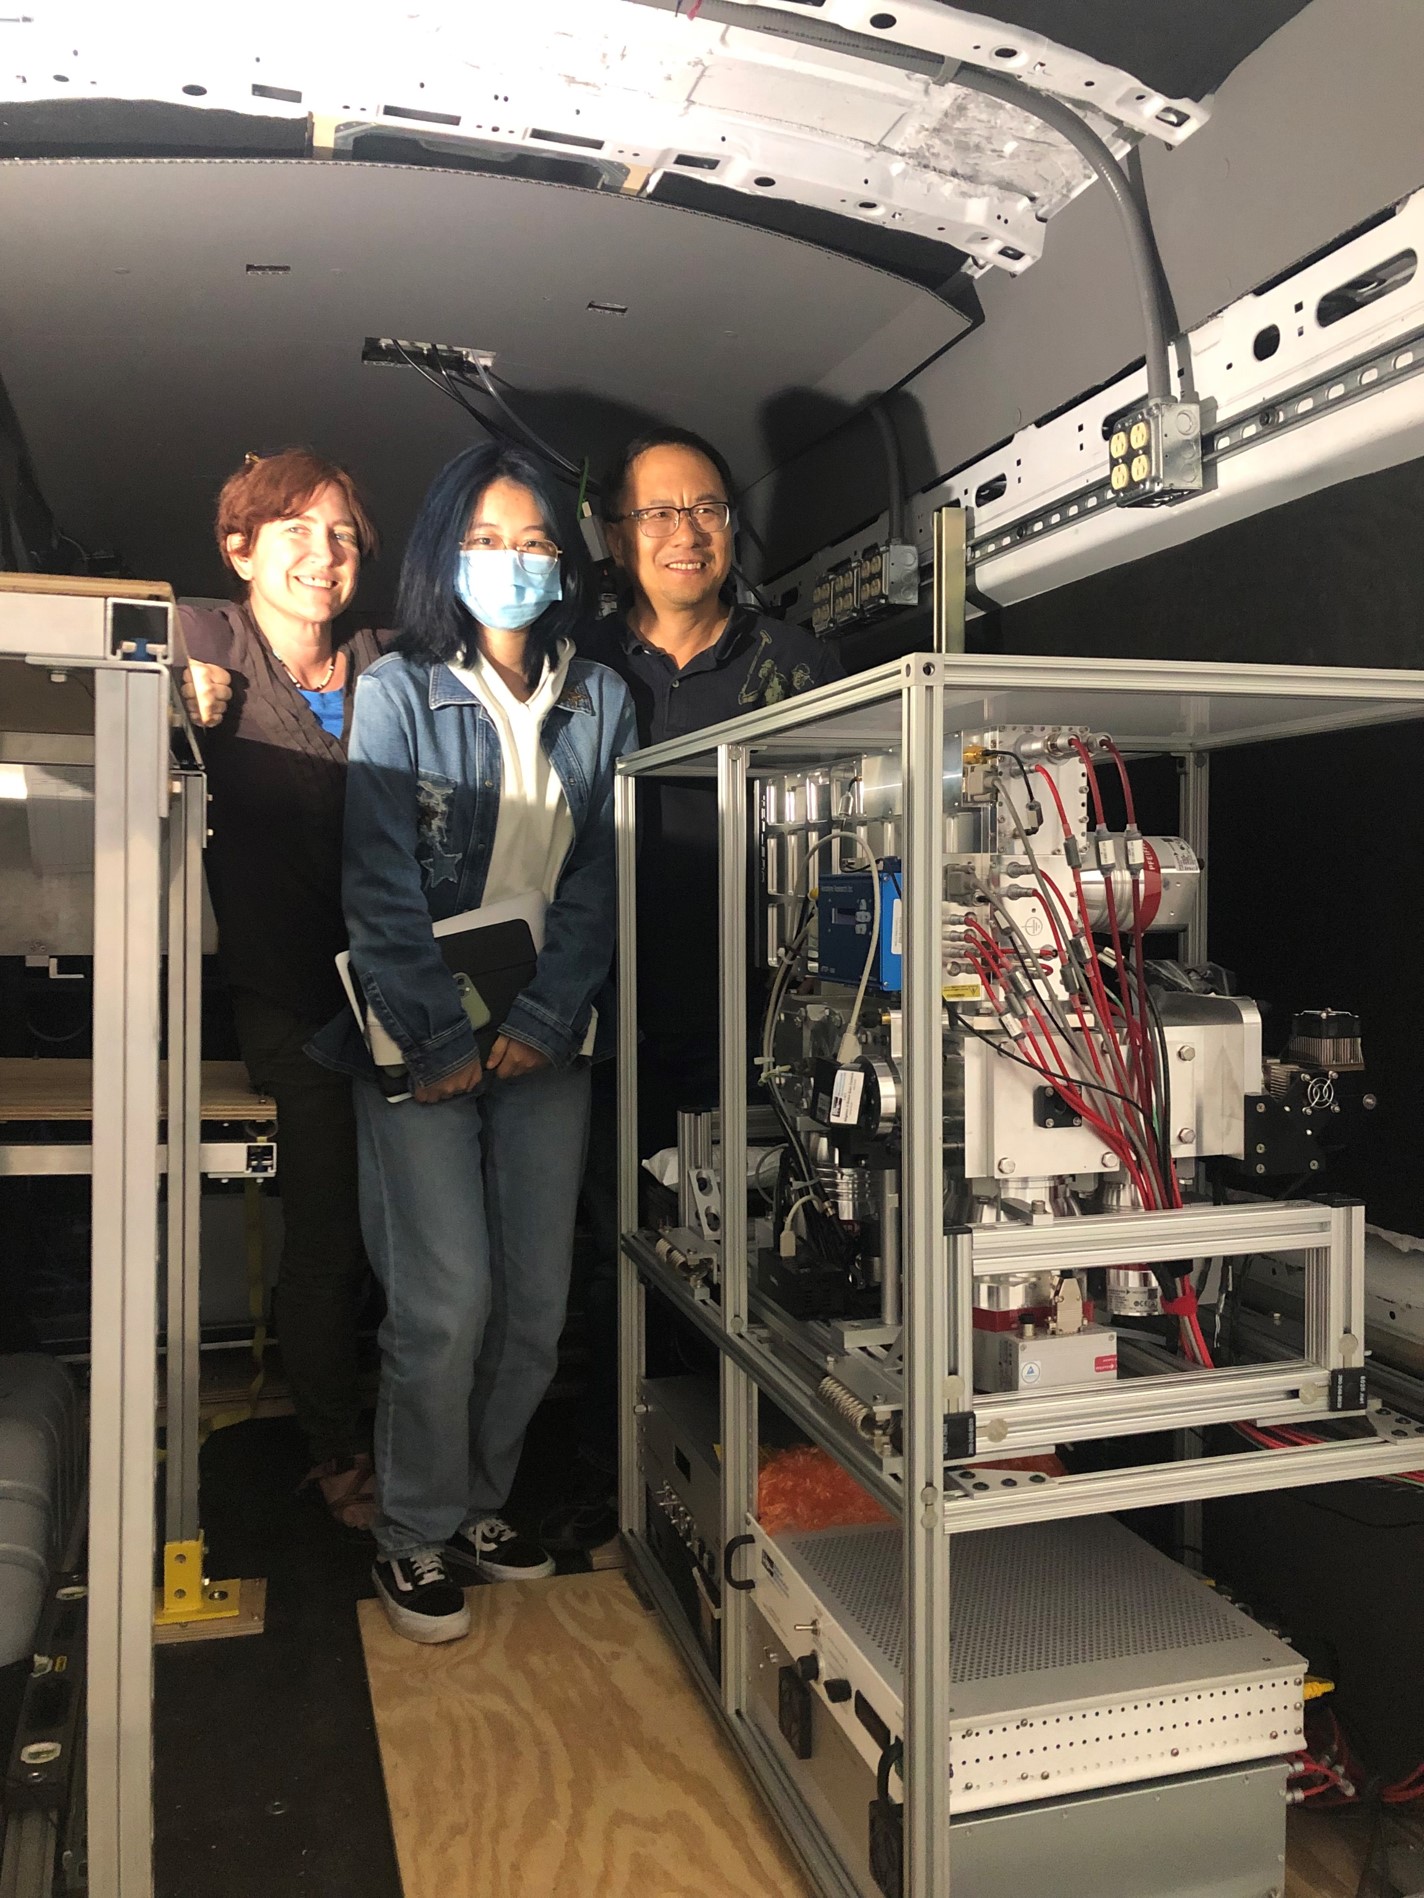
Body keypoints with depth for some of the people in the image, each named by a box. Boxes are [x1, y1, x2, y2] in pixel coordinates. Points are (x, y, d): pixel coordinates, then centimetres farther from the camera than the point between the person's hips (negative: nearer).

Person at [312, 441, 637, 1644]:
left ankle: (481, 1501, 28)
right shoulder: (399, 692, -1)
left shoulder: (601, 701, 8)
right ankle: (416, 1537, 16)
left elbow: (600, 880, 3)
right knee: (448, 1298, -5)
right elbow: (381, 885, -7)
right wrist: (441, 1038, -14)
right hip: (419, 1037, -3)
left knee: (538, 1297, 6)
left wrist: (541, 1024, -7)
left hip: (547, 1037, 4)